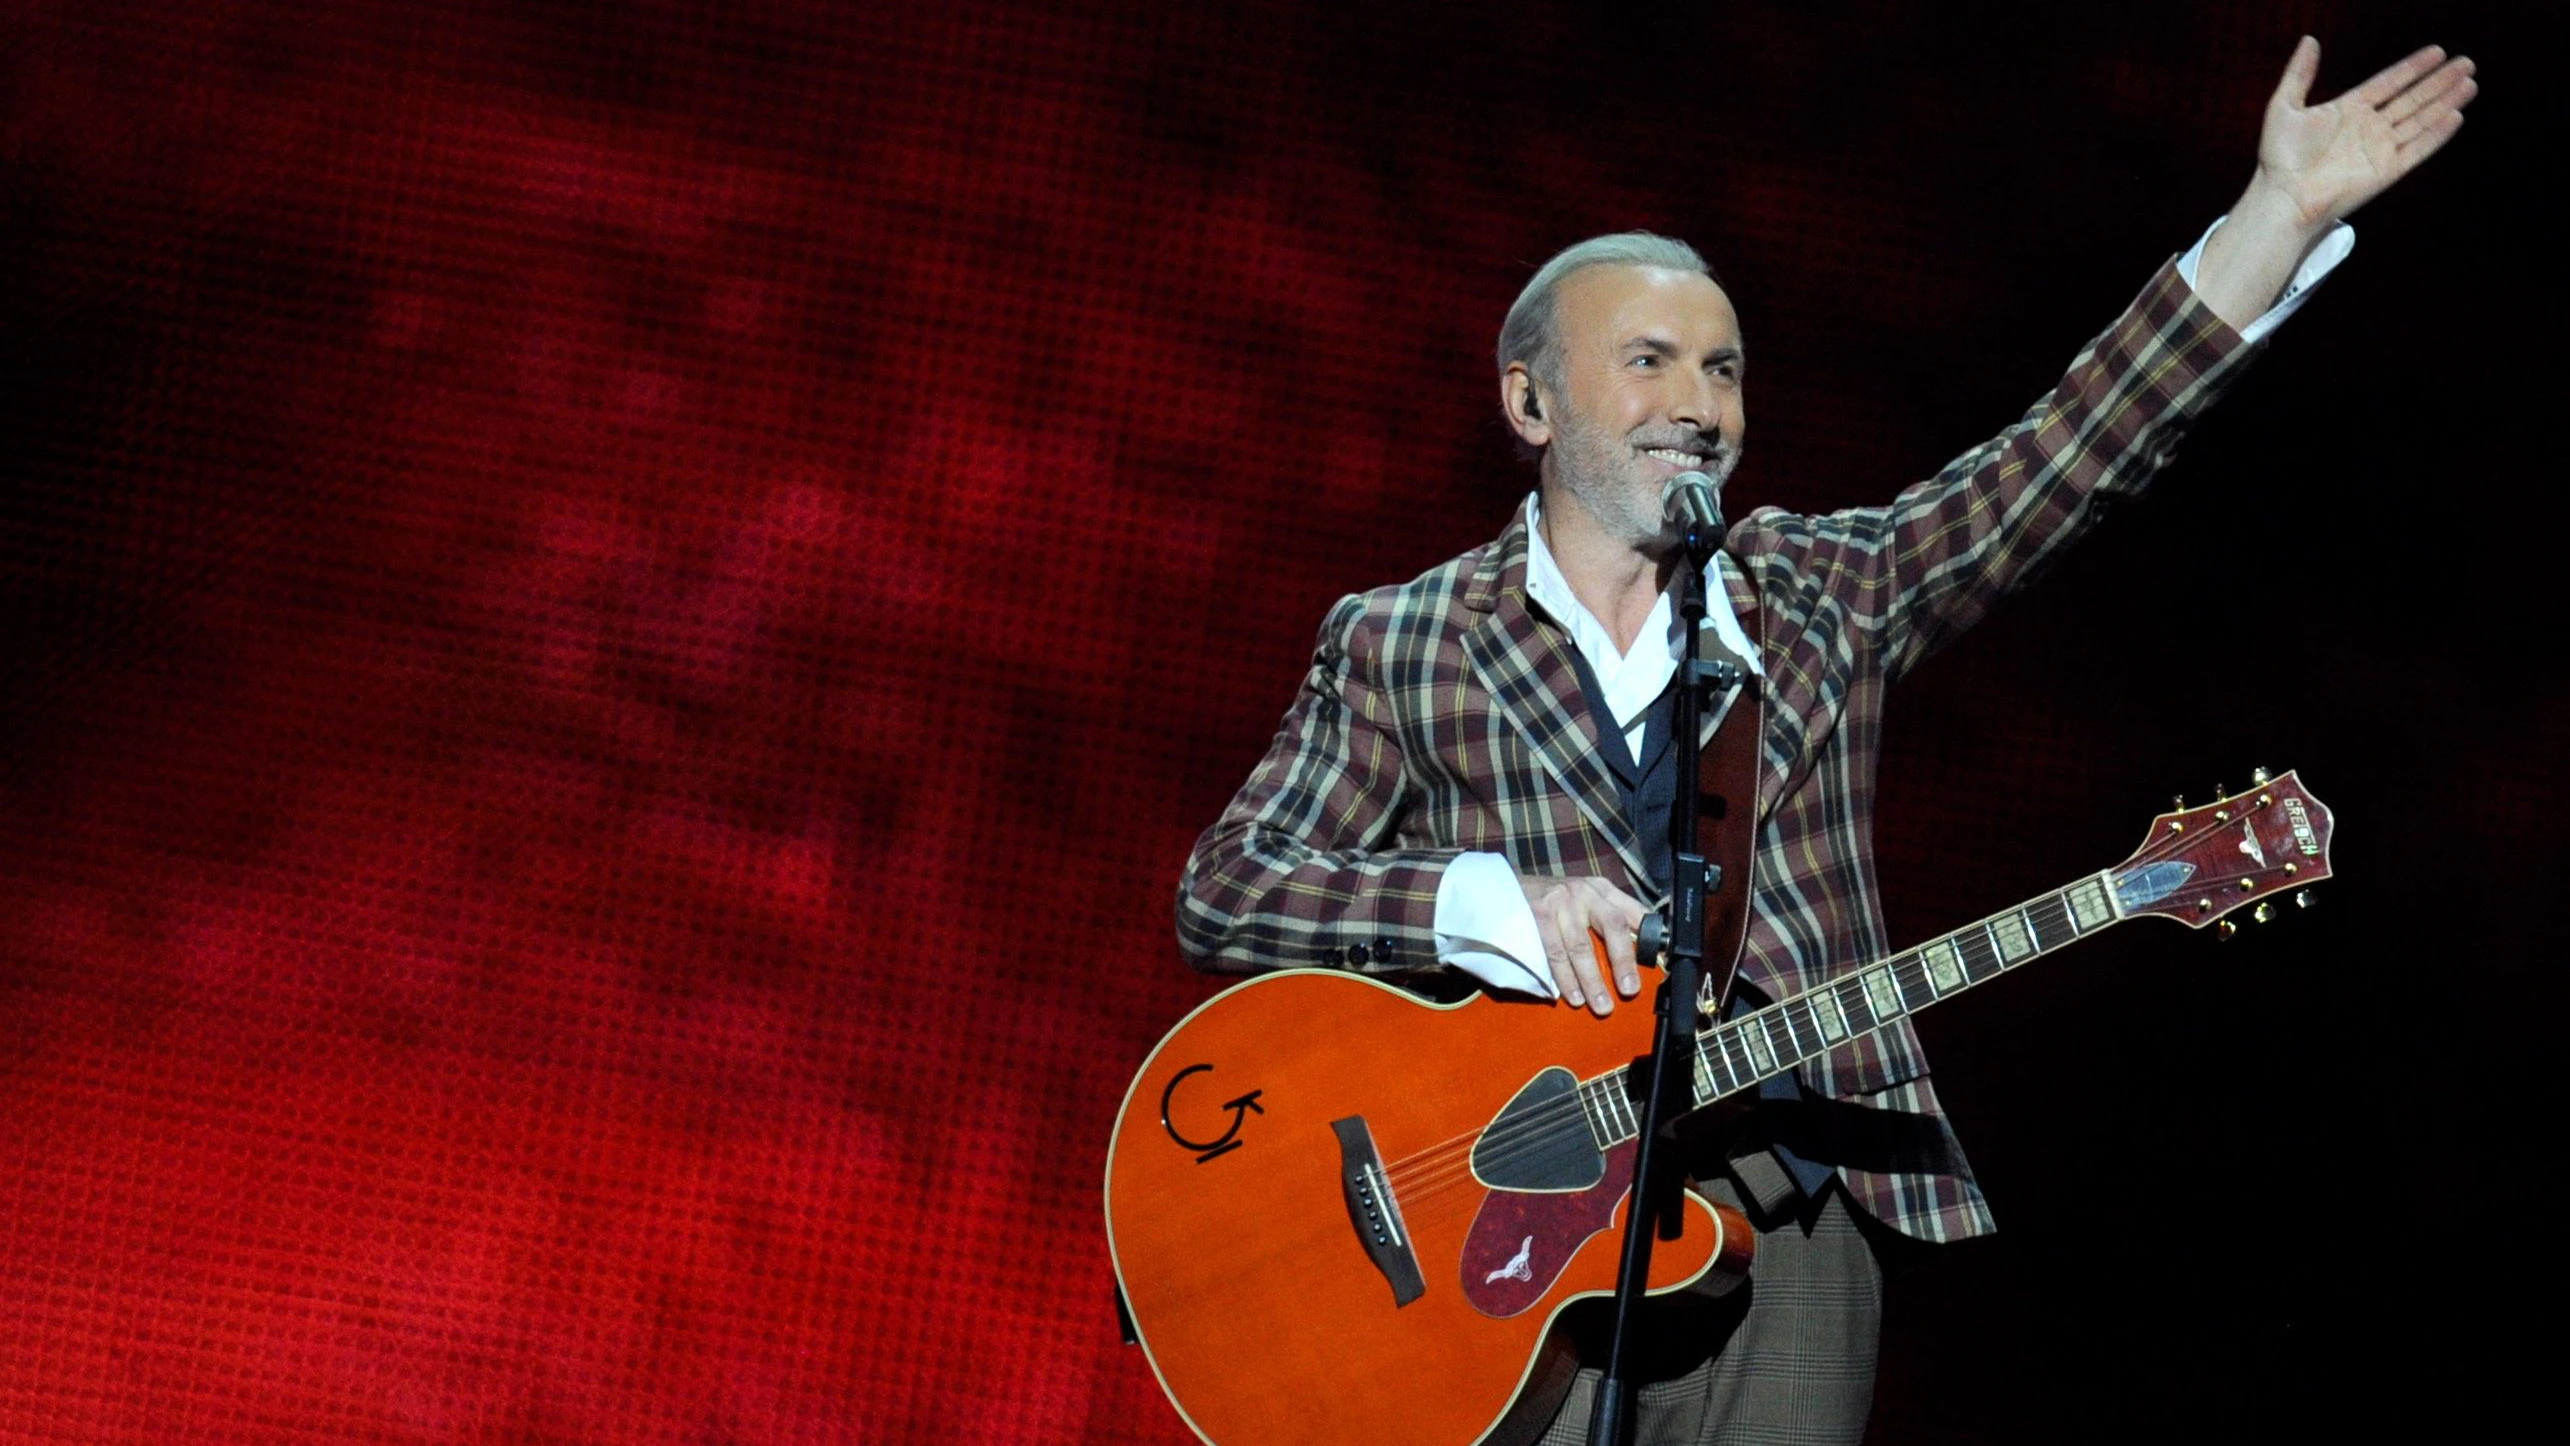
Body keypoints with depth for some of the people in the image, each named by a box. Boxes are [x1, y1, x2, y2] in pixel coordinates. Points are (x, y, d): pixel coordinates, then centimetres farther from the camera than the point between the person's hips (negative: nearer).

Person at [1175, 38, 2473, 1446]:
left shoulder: (1815, 598, 13)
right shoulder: (1398, 644, 6)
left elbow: (2069, 454, 5)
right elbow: (1220, 893, 0)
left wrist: (2286, 212, -3)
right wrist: (1489, 900, -15)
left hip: (1794, 1218, 3)